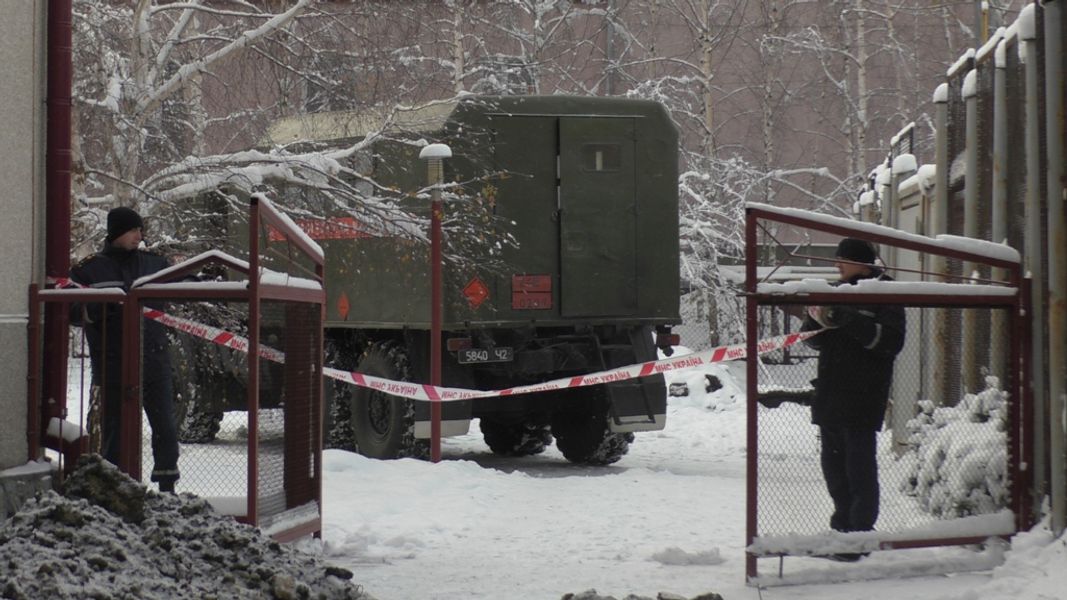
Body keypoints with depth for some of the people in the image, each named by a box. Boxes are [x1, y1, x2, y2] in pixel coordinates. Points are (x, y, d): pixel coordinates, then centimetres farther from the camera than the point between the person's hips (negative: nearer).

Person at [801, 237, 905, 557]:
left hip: (863, 396, -7)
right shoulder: (838, 290, 16)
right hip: (830, 395, 7)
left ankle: (861, 533, -3)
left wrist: (846, 320, -22)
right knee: (833, 463, 12)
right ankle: (843, 528, 23)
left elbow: (891, 341, -16)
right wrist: (818, 320, -4)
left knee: (859, 466, -8)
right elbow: (814, 340, 20)